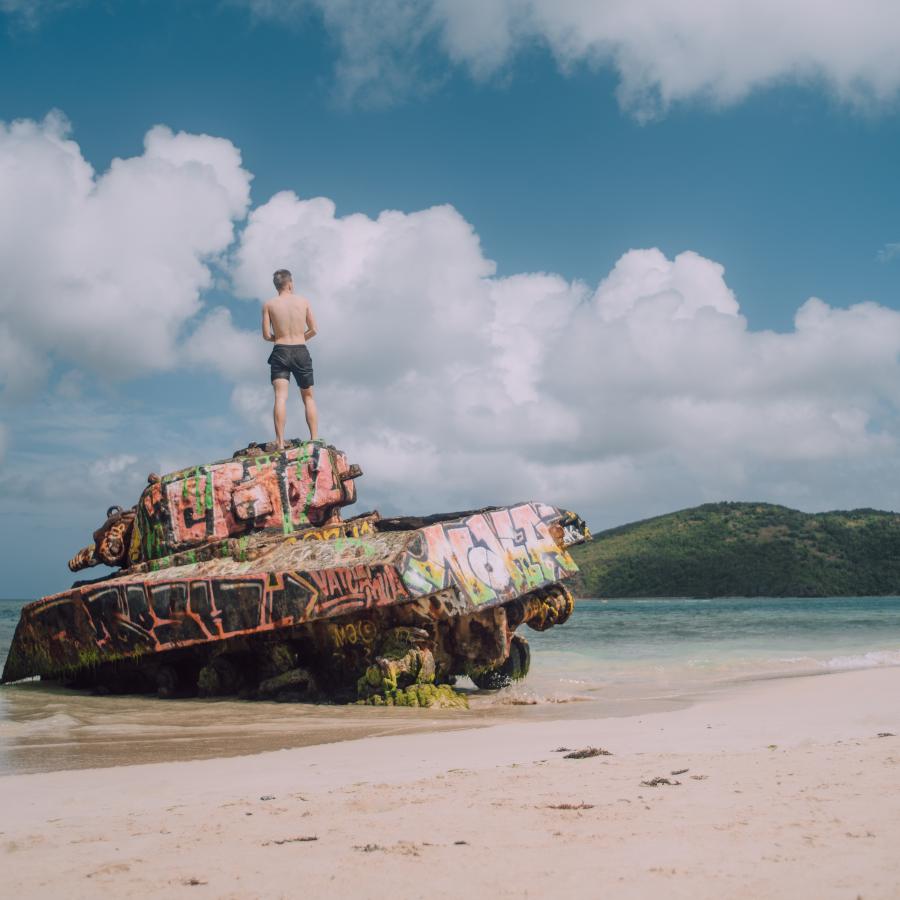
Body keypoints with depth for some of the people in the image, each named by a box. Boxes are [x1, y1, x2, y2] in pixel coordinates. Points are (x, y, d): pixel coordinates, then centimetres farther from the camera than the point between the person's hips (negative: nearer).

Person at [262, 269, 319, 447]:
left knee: (281, 397, -8)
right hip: (301, 352, 1)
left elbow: (266, 335, -1)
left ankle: (280, 441, -21)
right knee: (308, 397, 12)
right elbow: (313, 330, 5)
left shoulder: (269, 304, 2)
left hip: (280, 352, -1)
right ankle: (315, 439, 6)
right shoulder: (303, 301, 4)